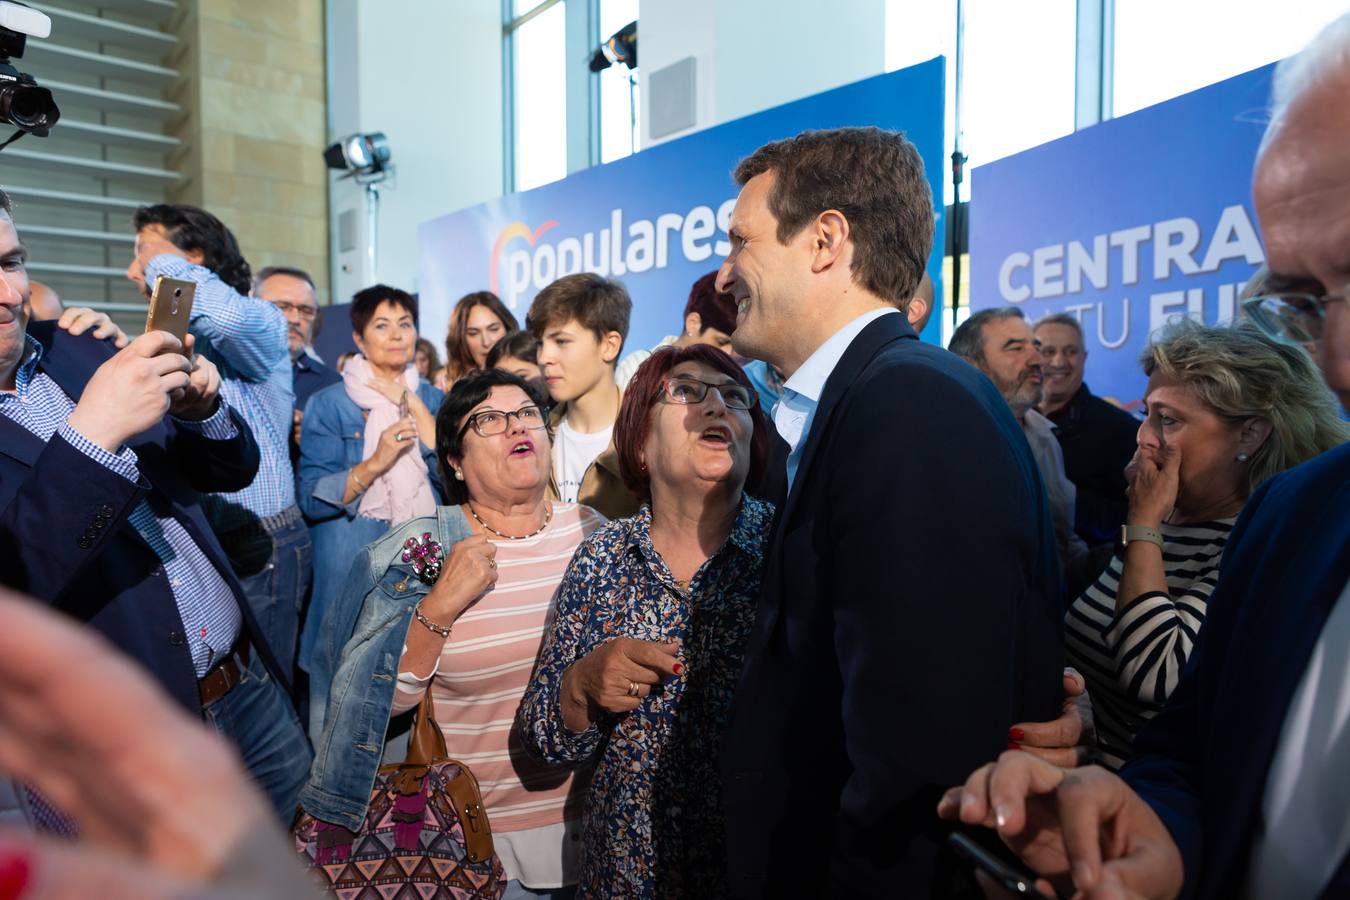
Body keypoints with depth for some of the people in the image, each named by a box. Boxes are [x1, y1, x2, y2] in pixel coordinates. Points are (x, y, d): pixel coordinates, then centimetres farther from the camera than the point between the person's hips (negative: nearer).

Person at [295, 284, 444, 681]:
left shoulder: (433, 399, 8)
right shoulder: (328, 404, 1)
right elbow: (312, 498, -6)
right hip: (351, 563, -2)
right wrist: (375, 462, -19)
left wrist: (412, 405, -9)